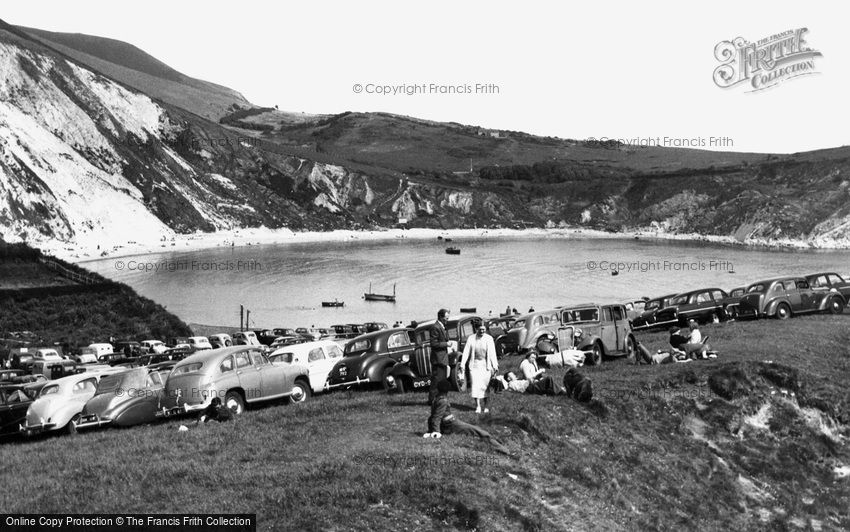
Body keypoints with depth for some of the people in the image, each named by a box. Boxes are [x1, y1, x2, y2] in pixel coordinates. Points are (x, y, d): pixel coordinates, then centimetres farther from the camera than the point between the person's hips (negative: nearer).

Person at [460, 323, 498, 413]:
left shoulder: (489, 338, 1)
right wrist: (462, 364, -6)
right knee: (475, 384, -7)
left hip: (486, 365, 0)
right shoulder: (471, 338, 0)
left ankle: (486, 406, 11)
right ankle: (478, 406, -3)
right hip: (475, 364, 0)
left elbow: (492, 353, -1)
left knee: (485, 385, 1)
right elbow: (466, 351, 0)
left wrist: (495, 366, -7)